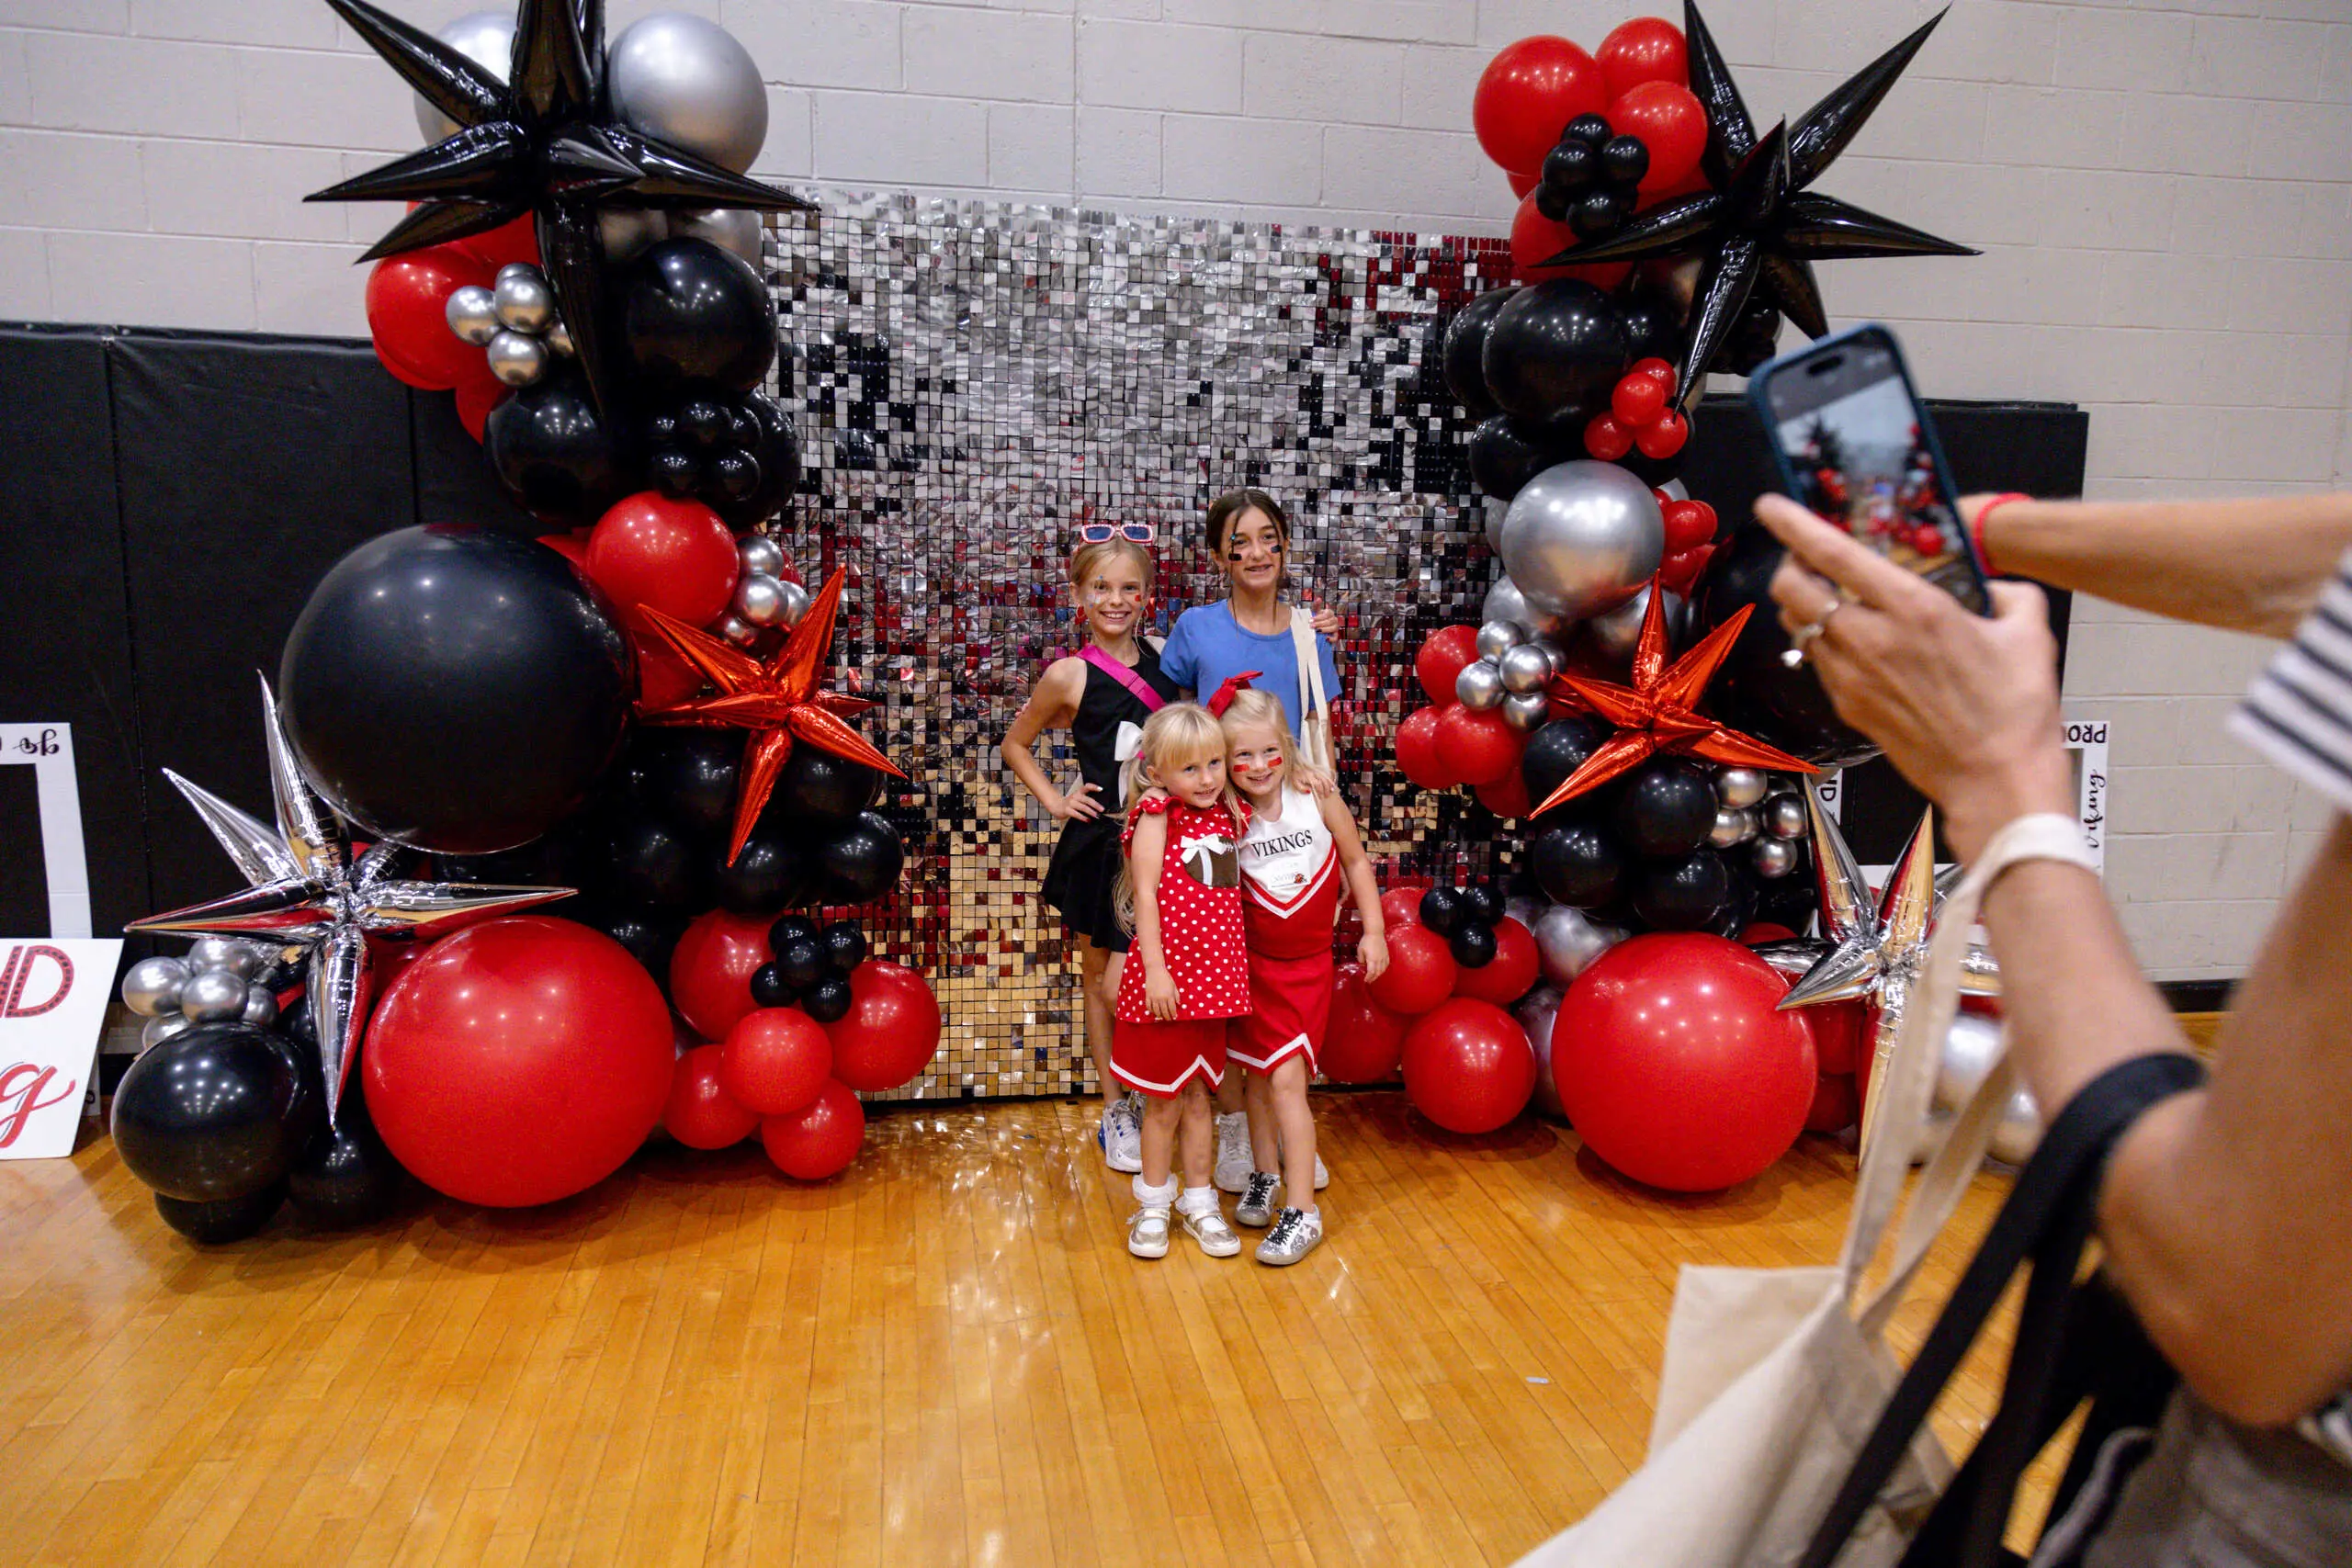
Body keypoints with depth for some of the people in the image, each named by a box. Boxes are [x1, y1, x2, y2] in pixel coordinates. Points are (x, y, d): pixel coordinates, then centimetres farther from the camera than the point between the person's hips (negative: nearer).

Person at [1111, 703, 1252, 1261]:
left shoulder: (1231, 816, 8)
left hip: (1215, 977, 5)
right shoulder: (1156, 814, -8)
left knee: (1198, 1095, 16)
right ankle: (1153, 1205, 26)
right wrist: (1156, 969, -17)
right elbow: (1145, 893, -13)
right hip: (1166, 978, -4)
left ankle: (1198, 1201, 30)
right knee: (1162, 1100, 9)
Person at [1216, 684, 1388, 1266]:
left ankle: (1302, 1211, 1)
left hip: (1308, 965, -2)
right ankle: (1265, 1174, 35)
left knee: (1287, 1080, -8)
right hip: (1253, 962, 2)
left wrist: (1373, 930, 3)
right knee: (1257, 1074, 12)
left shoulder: (1318, 799, -10)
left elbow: (1355, 860, 3)